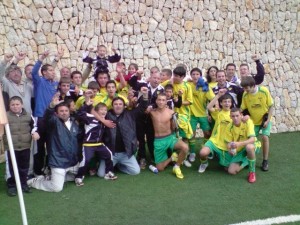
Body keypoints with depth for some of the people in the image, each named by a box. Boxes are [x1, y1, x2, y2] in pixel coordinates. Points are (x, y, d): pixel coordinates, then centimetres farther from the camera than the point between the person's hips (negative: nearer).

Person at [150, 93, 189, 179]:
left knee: (185, 147, -31)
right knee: (160, 168, 2)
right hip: (158, 141, 1)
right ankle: (172, 157, 31)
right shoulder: (152, 112, -3)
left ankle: (177, 167, -7)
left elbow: (174, 128, 1)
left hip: (170, 138, -1)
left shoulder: (171, 112, -7)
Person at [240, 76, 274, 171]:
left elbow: (271, 106, -12)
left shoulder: (264, 91, -21)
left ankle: (265, 161, -2)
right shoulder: (245, 95, -14)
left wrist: (268, 120, -17)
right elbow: (242, 108, -7)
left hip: (265, 119, -3)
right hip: (254, 121, 3)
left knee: (265, 137, -17)